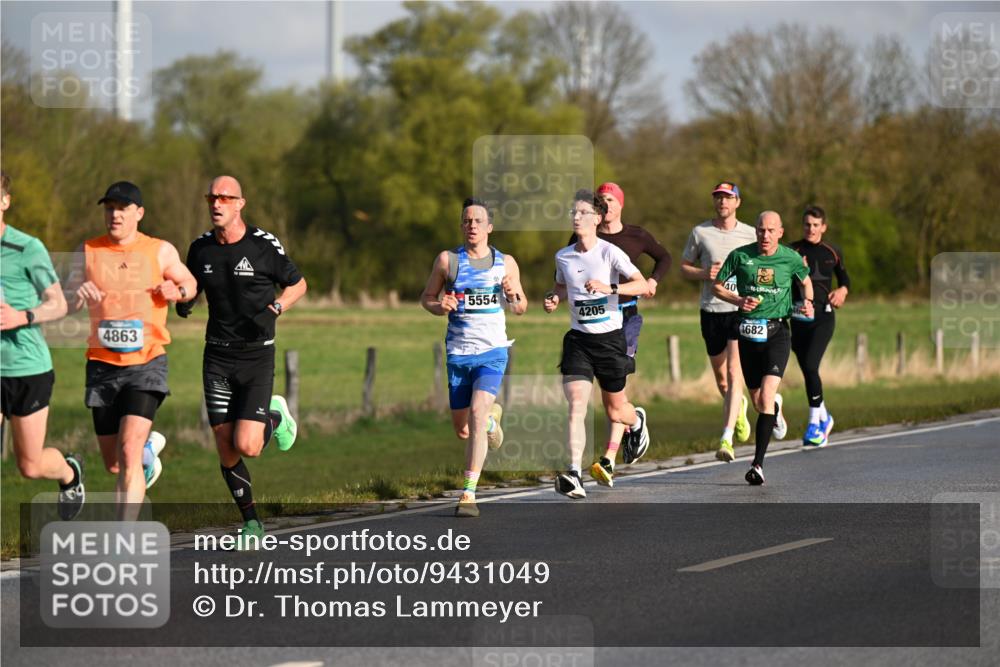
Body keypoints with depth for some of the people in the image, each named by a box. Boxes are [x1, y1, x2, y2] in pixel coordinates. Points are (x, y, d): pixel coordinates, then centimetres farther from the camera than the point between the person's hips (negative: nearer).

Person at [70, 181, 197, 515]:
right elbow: (65, 304, 7)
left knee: (129, 452, -20)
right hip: (102, 366, 3)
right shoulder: (89, 251, 5)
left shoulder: (160, 252, 2)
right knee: (113, 464, 12)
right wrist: (79, 295, -16)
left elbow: (190, 283, 18)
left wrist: (177, 291, -6)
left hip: (146, 364, -3)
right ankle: (149, 447, 49)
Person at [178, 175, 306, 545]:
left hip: (256, 357, -3)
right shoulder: (200, 248, 3)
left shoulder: (264, 245, -8)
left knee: (246, 446, -13)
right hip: (217, 358, 3)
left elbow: (297, 284, 5)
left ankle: (275, 417, 21)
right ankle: (251, 522, 16)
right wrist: (183, 302, -5)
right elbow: (193, 288, 18)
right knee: (226, 453, -1)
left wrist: (274, 309, -14)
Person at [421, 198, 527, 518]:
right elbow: (426, 297, 9)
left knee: (476, 415, -21)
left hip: (492, 351, -2)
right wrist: (439, 306, -13)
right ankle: (492, 418, 47)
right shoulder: (448, 260, 1)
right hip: (458, 354, 2)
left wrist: (513, 296, -10)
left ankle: (469, 494, -18)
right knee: (462, 429, 9)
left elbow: (521, 308, 13)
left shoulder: (506, 262, 3)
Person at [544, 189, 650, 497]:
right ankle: (574, 475, -23)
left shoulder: (610, 252, -10)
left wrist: (609, 288, -26)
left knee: (615, 410, 13)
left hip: (610, 337, -2)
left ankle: (637, 419, 51)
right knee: (576, 405, -17)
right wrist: (553, 298, 1)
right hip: (578, 339, 2)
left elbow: (643, 285, -13)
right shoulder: (563, 257, 4)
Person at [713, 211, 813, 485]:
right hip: (748, 333, 2)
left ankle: (758, 463, -21)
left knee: (766, 396, -19)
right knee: (758, 403, 10)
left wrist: (808, 302, 0)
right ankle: (776, 413, 50)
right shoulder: (740, 256, -2)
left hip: (777, 333, -2)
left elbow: (806, 281, 20)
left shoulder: (791, 258, -1)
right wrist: (738, 300, -11)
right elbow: (717, 286, 7)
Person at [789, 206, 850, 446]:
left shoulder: (832, 252, 7)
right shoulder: (792, 251, 3)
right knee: (807, 371, 7)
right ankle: (825, 417, 29)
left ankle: (815, 423, -12)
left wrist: (842, 291, 1)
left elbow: (844, 278, 22)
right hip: (799, 317, 2)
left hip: (823, 317, -2)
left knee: (810, 366, -18)